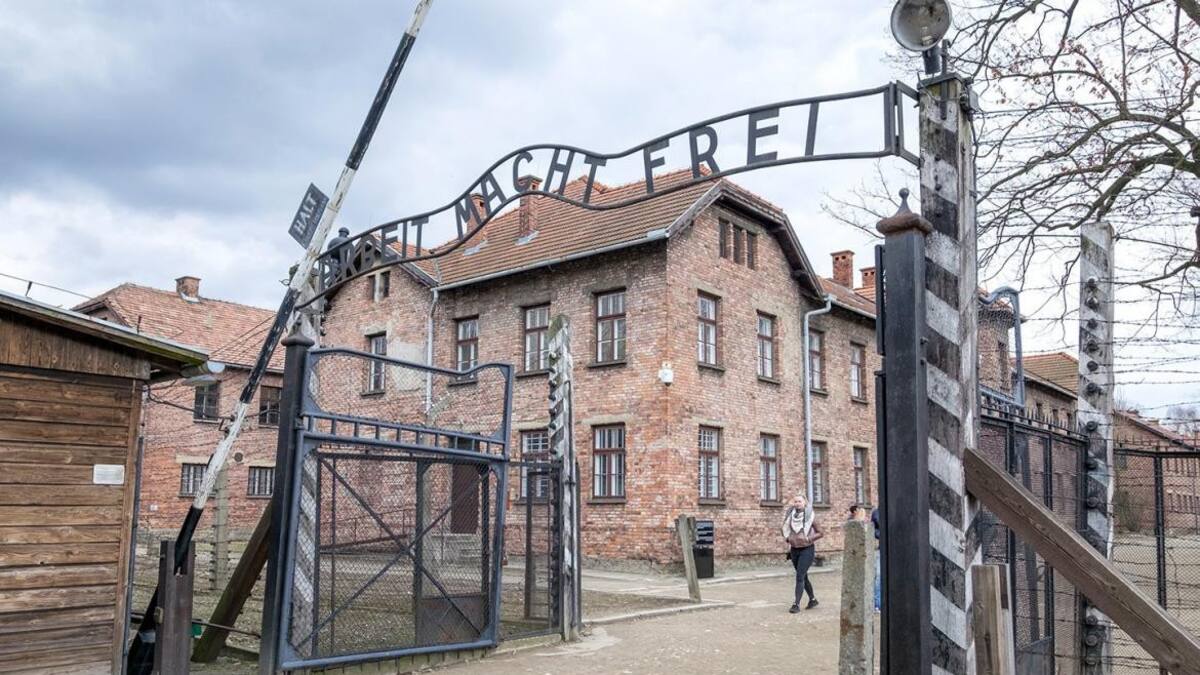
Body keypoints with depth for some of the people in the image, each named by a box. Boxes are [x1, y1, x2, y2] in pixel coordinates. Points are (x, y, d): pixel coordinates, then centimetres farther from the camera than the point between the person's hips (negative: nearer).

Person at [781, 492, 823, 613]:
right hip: (794, 550, 5)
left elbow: (820, 533, -3)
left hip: (807, 549, -5)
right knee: (803, 577, 15)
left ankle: (796, 604, -11)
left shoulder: (810, 517, -9)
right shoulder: (790, 516, 3)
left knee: (800, 577, -13)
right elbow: (786, 529, 20)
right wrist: (787, 538, 3)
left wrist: (808, 539, -14)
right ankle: (812, 599, 32)